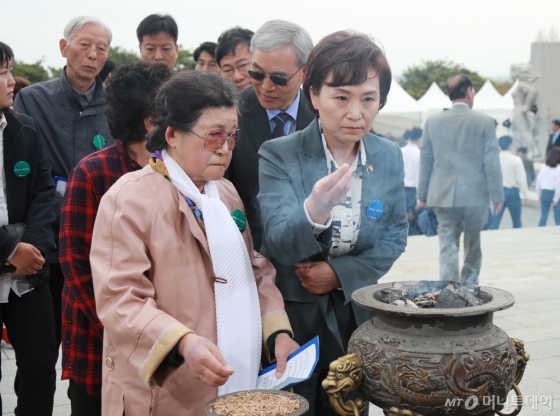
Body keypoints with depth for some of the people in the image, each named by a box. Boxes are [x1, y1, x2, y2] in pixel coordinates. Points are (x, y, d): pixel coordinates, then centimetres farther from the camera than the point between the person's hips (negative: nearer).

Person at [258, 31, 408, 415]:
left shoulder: (390, 157, -2)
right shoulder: (278, 156, -15)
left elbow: (395, 237, 2)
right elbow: (278, 244, -24)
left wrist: (341, 273, -14)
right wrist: (314, 212, -45)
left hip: (358, 315, 4)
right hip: (293, 314, -3)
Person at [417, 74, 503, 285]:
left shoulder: (432, 121, 0)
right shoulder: (485, 121, -6)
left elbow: (425, 160, 4)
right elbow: (491, 162, -6)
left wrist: (422, 194, 11)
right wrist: (497, 196, 2)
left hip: (442, 196, 1)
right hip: (475, 196, -1)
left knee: (447, 245, 5)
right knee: (473, 245, 15)